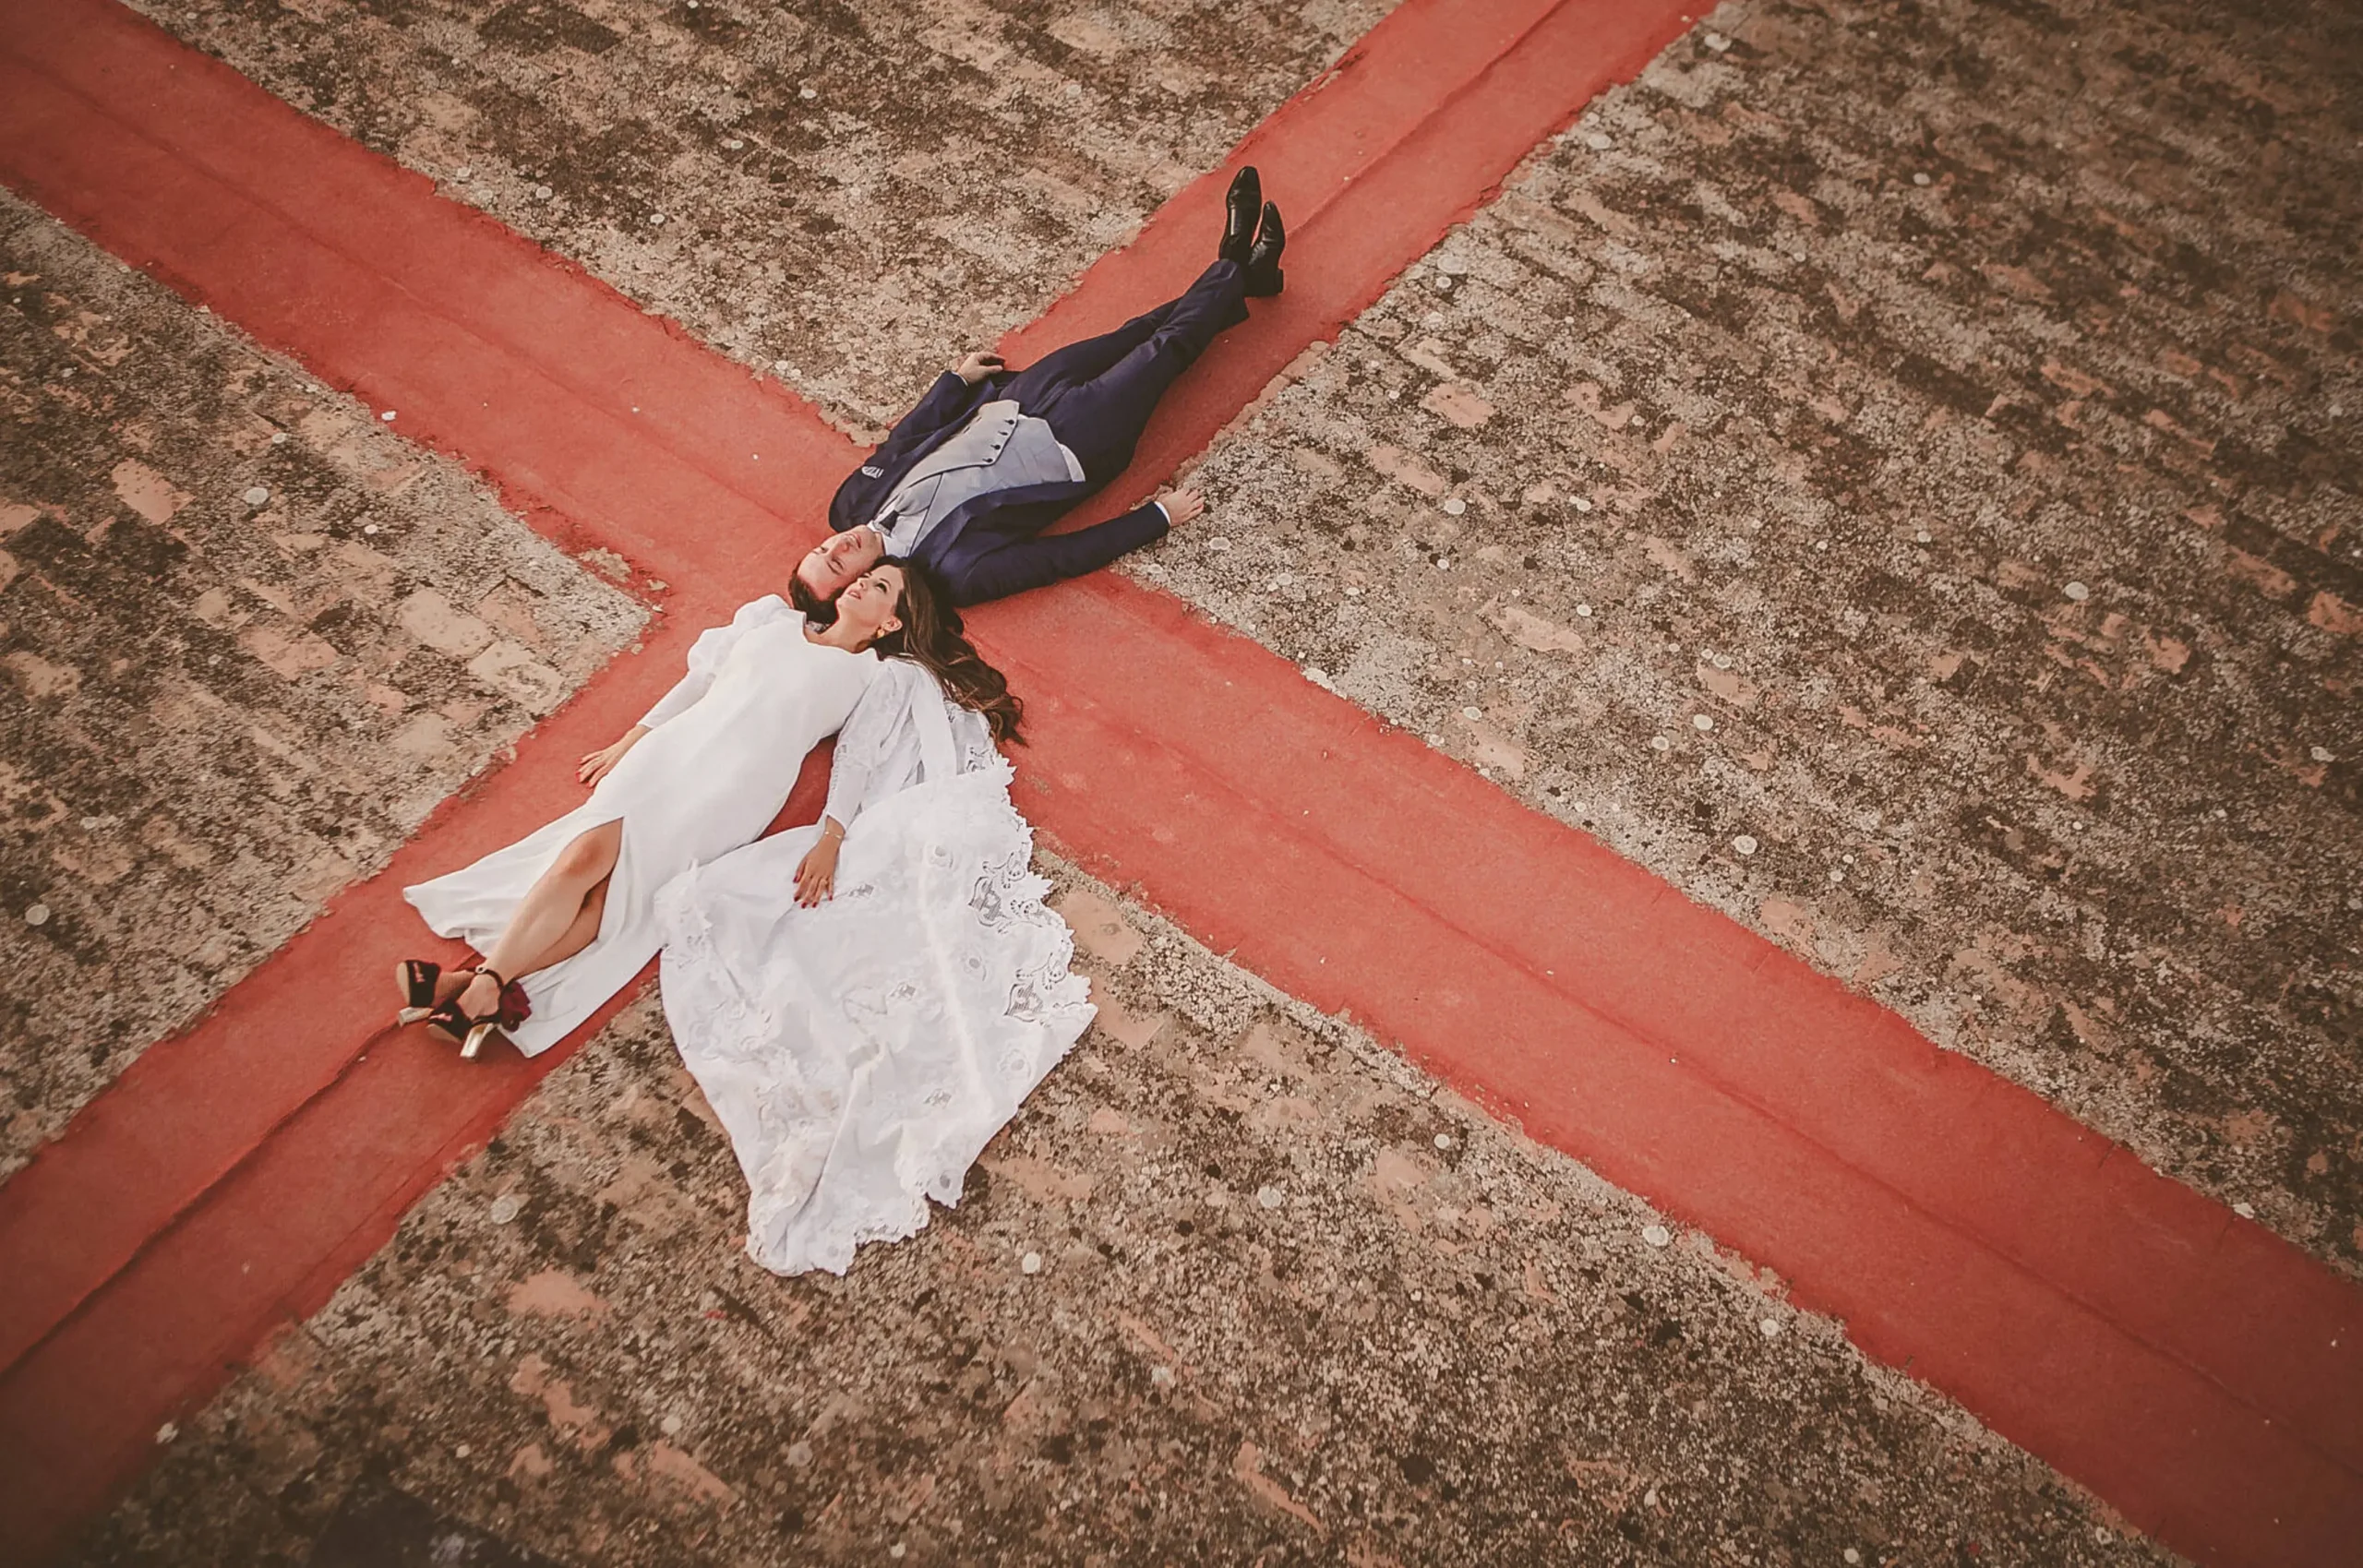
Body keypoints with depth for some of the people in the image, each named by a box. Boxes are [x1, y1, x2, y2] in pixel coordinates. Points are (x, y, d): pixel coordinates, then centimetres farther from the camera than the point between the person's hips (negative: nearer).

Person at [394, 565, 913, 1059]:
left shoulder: (870, 677, 14)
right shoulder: (773, 617, 23)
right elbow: (698, 679, 22)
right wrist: (628, 741, 16)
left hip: (734, 791, -3)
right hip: (673, 750, 3)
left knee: (619, 887, -21)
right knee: (585, 853, -22)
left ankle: (480, 985, -27)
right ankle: (491, 983, -27)